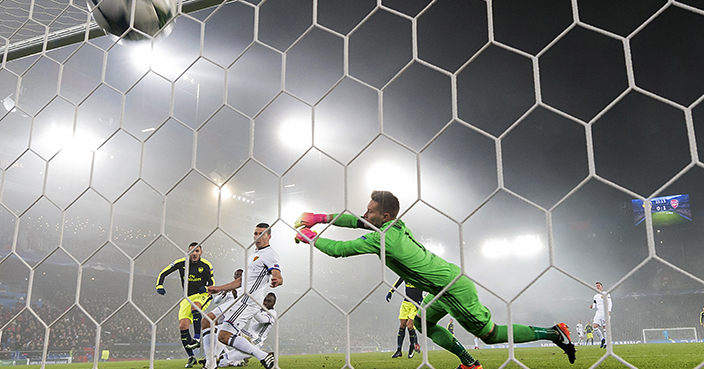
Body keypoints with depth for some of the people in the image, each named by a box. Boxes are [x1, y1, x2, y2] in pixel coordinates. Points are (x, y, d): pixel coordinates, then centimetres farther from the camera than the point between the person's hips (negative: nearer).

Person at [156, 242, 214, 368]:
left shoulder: (206, 265, -8)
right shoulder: (181, 263, -5)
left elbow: (212, 283, -1)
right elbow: (163, 273, 0)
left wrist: (206, 288, -23)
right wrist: (159, 286, -17)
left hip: (202, 295, -3)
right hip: (187, 297, 3)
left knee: (195, 306, -37)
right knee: (183, 326, -9)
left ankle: (196, 338, -35)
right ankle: (191, 357, 1)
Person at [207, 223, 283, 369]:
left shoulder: (269, 254, -9)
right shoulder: (255, 254, 22)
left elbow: (279, 277, -25)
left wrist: (276, 280, -49)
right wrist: (219, 288, 32)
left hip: (248, 302, -10)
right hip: (239, 300, 10)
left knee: (224, 336, -20)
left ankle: (264, 357, -19)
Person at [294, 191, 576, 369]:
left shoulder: (383, 237, -23)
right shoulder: (395, 224, 3)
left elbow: (340, 249, -19)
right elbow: (355, 222, 16)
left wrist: (311, 238, -4)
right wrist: (320, 218, 12)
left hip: (455, 289, -9)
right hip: (445, 287, 9)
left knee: (491, 335, 4)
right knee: (423, 323, 19)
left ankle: (553, 332, 12)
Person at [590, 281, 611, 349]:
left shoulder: (606, 294, 2)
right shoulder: (595, 296, 19)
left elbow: (609, 303, -5)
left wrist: (609, 311, -17)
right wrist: (592, 306, -2)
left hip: (605, 312, -5)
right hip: (598, 313, 5)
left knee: (605, 327, -6)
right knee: (595, 326, -10)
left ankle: (606, 343, 1)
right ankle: (602, 339, 7)